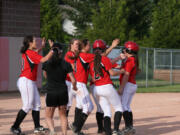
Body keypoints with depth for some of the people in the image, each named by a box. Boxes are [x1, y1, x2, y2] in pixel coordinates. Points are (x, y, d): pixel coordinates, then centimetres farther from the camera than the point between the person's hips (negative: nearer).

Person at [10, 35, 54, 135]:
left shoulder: (27, 52, 12)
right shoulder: (30, 53, -15)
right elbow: (44, 59, -23)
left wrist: (42, 46, 31)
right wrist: (53, 50, -14)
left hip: (30, 82, 10)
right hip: (26, 81, -10)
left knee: (37, 104, 9)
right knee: (27, 106, -7)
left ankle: (37, 127, 12)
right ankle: (15, 127, -2)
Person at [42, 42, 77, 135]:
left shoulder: (46, 63, -4)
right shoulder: (66, 64, -5)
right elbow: (73, 80, -4)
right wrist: (74, 87, 16)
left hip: (51, 93, -1)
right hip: (63, 92, 1)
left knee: (49, 116, 12)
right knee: (63, 115, 21)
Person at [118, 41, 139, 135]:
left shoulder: (129, 60, -14)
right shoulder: (134, 60, 16)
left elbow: (126, 75, -19)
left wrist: (121, 88, -20)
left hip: (128, 85, -10)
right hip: (133, 85, 10)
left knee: (123, 106, -12)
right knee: (127, 107, 15)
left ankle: (129, 127, -19)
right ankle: (130, 127, 16)